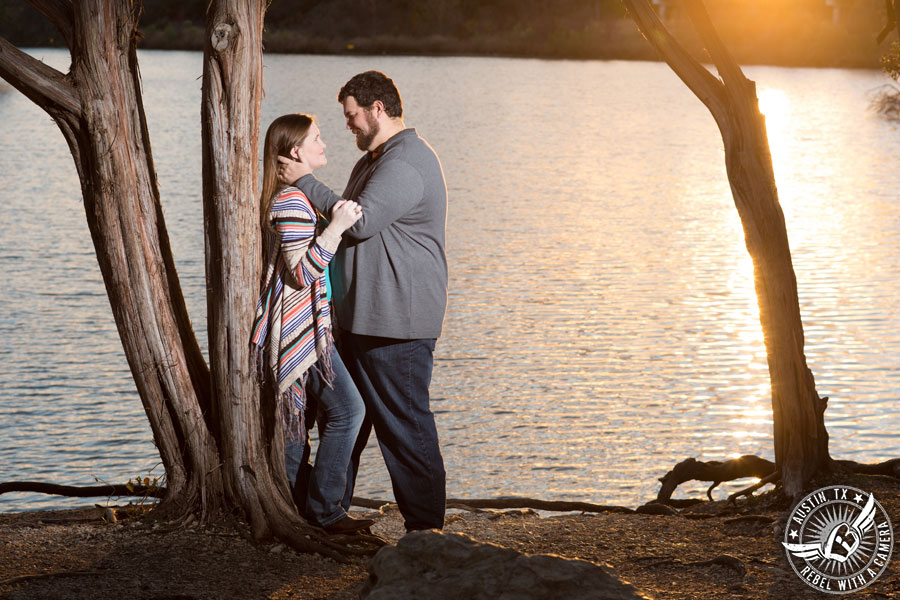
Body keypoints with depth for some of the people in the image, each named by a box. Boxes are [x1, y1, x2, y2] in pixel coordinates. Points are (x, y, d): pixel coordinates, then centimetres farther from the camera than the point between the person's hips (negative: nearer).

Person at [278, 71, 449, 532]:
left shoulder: (407, 162, -16)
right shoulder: (373, 161, 20)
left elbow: (360, 221, -24)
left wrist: (305, 183, -14)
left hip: (397, 323, -11)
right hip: (361, 317, 11)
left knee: (405, 424, -6)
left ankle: (426, 527, 1)